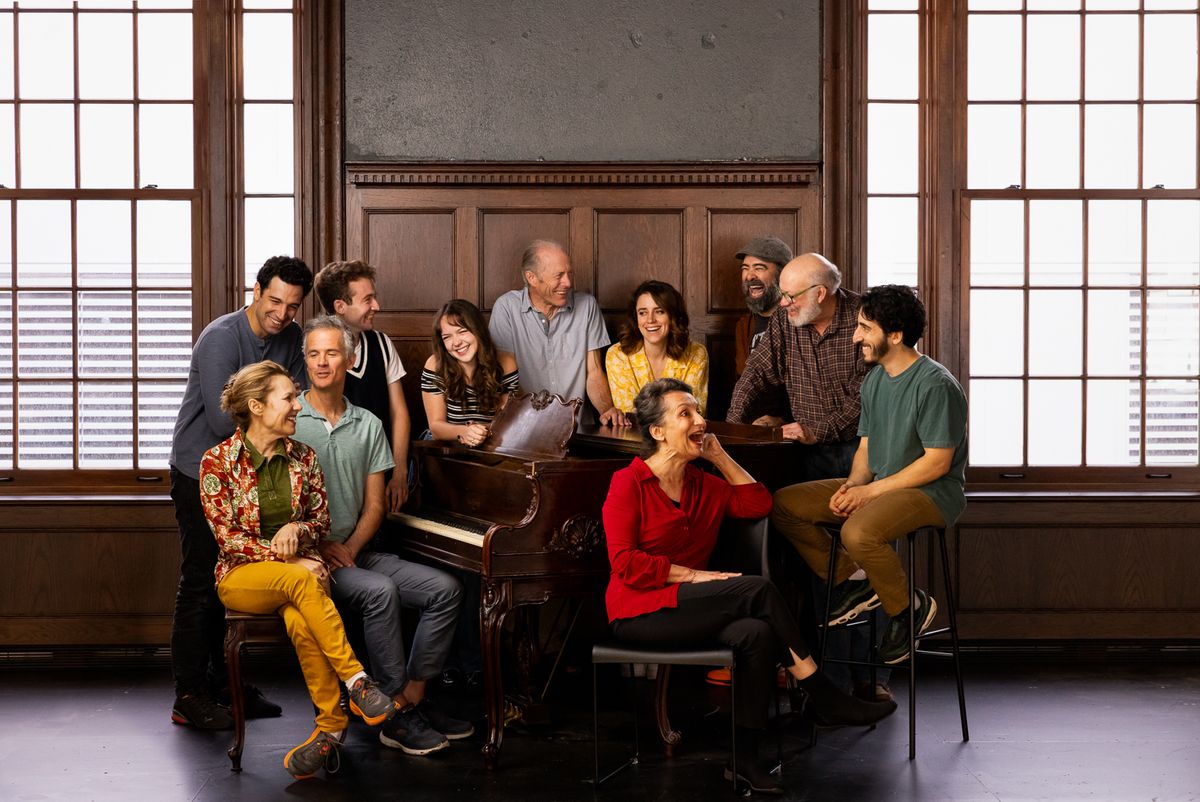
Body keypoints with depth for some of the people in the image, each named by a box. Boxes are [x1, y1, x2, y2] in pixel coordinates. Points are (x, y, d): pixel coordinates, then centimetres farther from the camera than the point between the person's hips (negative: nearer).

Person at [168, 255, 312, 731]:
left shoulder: (290, 338, 1)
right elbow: (223, 421, -26)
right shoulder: (221, 338, -21)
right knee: (202, 584, -5)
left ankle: (226, 683, 23)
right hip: (201, 472, -7)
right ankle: (189, 698, 1)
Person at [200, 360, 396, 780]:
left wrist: (296, 529, -14)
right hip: (242, 576, -2)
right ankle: (357, 682, -36)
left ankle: (331, 727, -30)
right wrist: (290, 563, -18)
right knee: (299, 582, -37)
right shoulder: (218, 461, -6)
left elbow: (322, 521, 11)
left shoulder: (303, 457, 5)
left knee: (300, 622, -34)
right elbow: (227, 537, -10)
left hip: (296, 567, 3)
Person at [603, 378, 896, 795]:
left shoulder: (703, 484, 17)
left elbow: (759, 503, 13)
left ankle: (744, 758, -23)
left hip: (686, 608, 7)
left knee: (757, 633, -28)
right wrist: (694, 575, -16)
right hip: (639, 611, -7)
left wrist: (718, 455, 10)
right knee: (758, 589, -24)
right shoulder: (628, 483, -5)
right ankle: (822, 698, -14)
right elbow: (624, 562, -13)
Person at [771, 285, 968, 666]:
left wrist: (870, 491, -18)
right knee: (783, 505, -4)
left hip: (931, 492, -9)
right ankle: (851, 580, 1)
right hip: (877, 486, 9)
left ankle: (909, 608, -10)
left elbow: (937, 463, -18)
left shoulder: (936, 385, -16)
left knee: (858, 532, -37)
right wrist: (853, 485, -7)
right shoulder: (874, 380, 11)